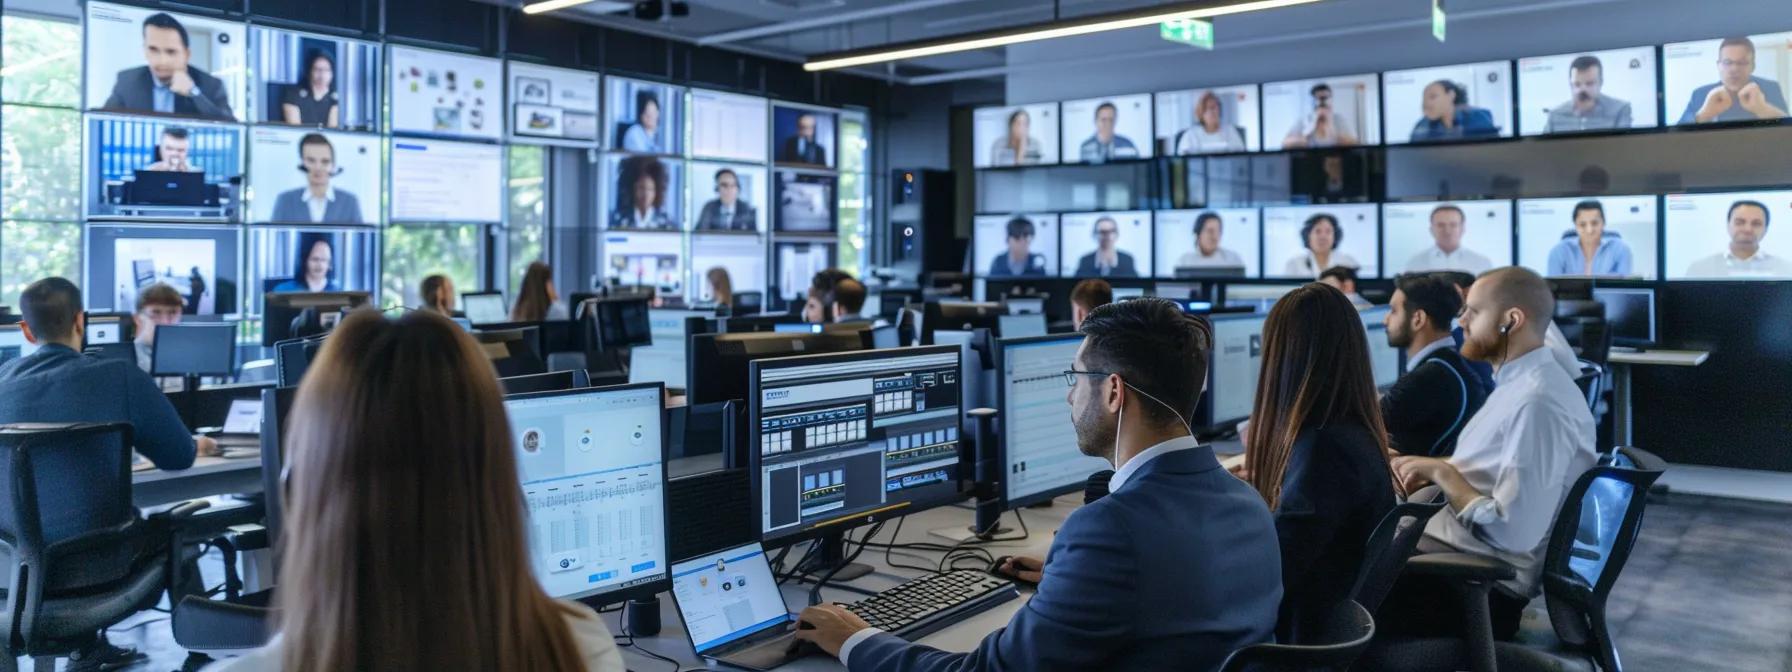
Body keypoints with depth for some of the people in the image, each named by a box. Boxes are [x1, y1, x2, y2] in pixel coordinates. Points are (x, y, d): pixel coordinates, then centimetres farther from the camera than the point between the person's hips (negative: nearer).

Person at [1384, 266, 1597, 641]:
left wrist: (1441, 472, -15)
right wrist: (1429, 471, 2)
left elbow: (1512, 532, -26)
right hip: (1456, 552, 9)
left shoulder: (1537, 401, -21)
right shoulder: (1520, 383, 10)